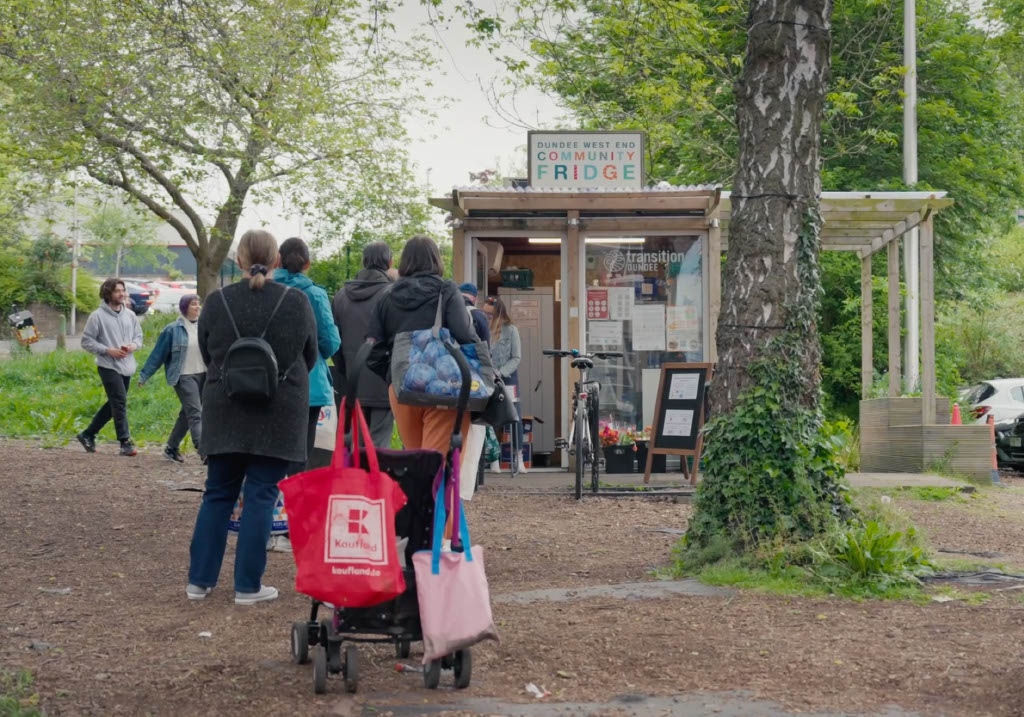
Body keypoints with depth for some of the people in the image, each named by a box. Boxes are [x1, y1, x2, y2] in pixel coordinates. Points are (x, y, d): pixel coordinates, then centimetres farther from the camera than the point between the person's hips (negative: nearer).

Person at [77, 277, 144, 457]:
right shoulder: (98, 316, -7)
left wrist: (133, 346, -6)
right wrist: (108, 350, -16)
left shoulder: (130, 315, 9)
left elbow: (139, 336, 17)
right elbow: (87, 341, -6)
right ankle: (125, 442, -8)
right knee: (120, 403, -12)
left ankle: (88, 435, 25)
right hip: (109, 366, -6)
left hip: (127, 367, 6)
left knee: (113, 404, 12)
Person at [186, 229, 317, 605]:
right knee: (261, 496, 3)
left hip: (225, 409, 2)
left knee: (218, 493, 13)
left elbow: (206, 355, 9)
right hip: (280, 413, -2)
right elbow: (310, 356, 5)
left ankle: (199, 579, 15)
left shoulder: (216, 302, -4)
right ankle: (248, 585, 6)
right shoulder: (296, 302, -8)